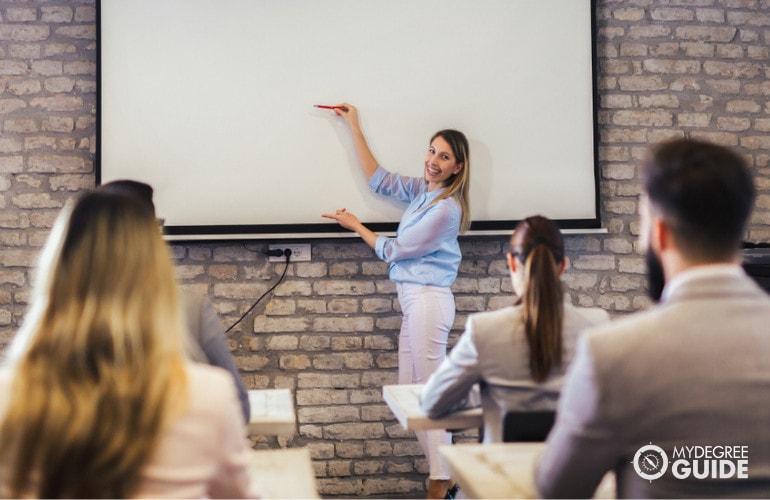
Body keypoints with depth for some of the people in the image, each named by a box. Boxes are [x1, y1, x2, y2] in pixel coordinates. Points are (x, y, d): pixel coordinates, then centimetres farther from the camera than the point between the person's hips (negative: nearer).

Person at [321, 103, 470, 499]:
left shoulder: (446, 209, -14)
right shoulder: (422, 190, 11)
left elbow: (393, 250, -8)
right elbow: (378, 179, 23)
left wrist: (354, 225, 6)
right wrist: (354, 127, 24)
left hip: (428, 299, -10)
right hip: (414, 300, 10)